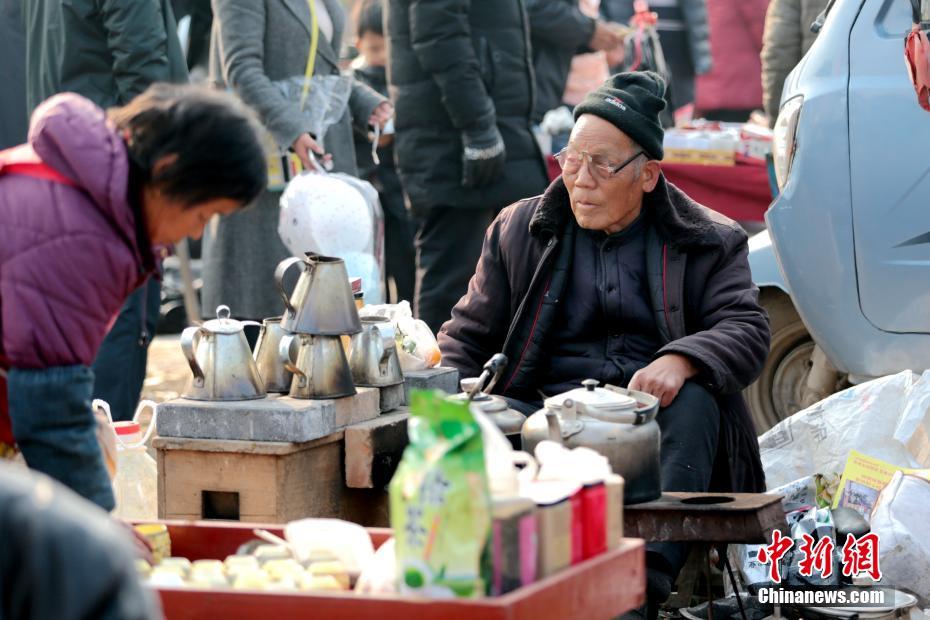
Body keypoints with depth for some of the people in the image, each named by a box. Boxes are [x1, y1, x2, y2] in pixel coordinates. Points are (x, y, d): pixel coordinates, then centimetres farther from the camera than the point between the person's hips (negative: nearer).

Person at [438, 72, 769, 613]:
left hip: (656, 420, -1)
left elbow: (747, 331, -1)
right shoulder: (519, 231, 19)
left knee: (694, 402, -35)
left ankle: (650, 573, -48)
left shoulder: (708, 241, 13)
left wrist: (681, 361, -23)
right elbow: (468, 336, 20)